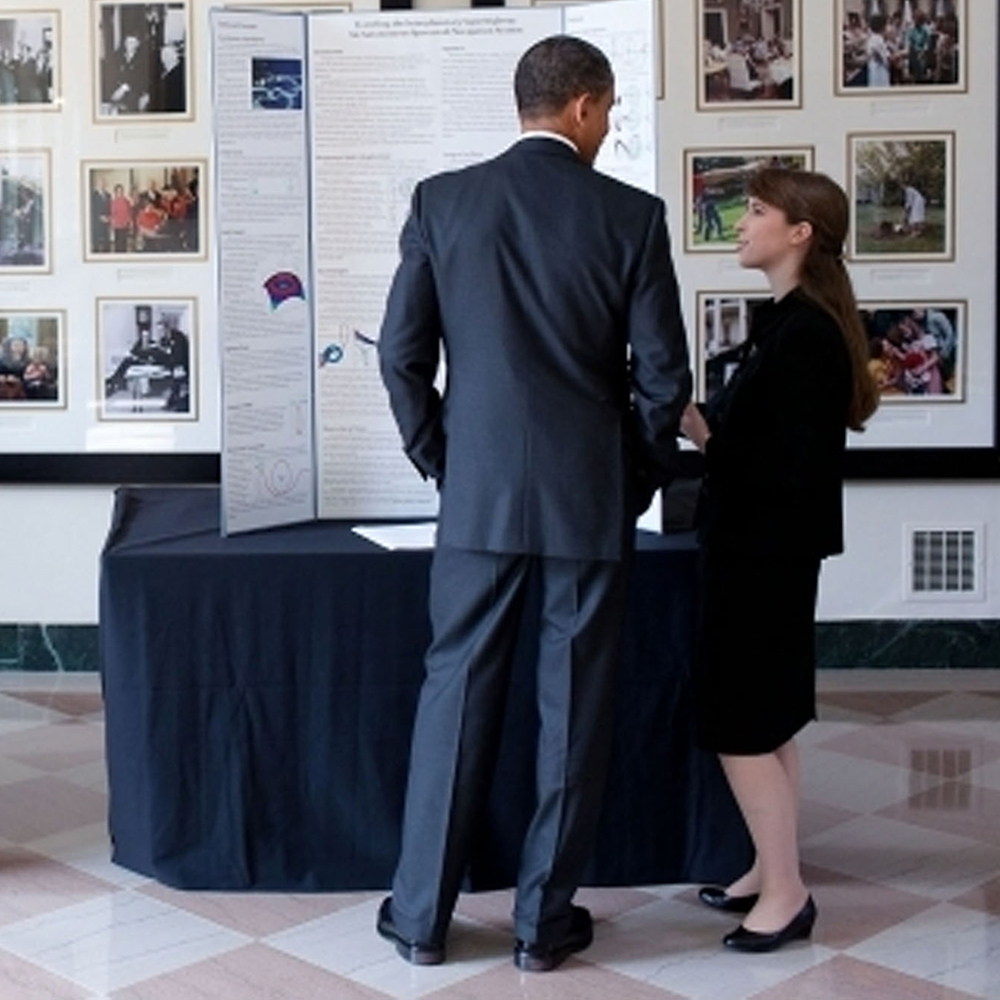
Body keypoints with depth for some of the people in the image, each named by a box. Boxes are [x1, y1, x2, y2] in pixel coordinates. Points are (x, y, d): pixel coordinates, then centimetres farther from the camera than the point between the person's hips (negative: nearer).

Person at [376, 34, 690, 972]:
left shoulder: (442, 200, 0)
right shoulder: (632, 215, -5)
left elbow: (401, 352, 1)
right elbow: (662, 376, -4)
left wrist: (440, 461, 13)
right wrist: (636, 483, 10)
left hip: (478, 495, 2)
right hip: (590, 498, -1)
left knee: (455, 694, 10)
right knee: (573, 707, 8)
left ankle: (422, 913, 17)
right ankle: (544, 920, 17)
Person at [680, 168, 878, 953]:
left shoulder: (805, 334, -19)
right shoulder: (791, 323, 11)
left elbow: (801, 464, -22)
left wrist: (706, 434, -18)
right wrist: (710, 426, 2)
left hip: (769, 551, -10)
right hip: (763, 548, 10)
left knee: (739, 722, -3)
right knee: (767, 716, 15)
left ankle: (787, 890, 7)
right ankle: (774, 872, 25)